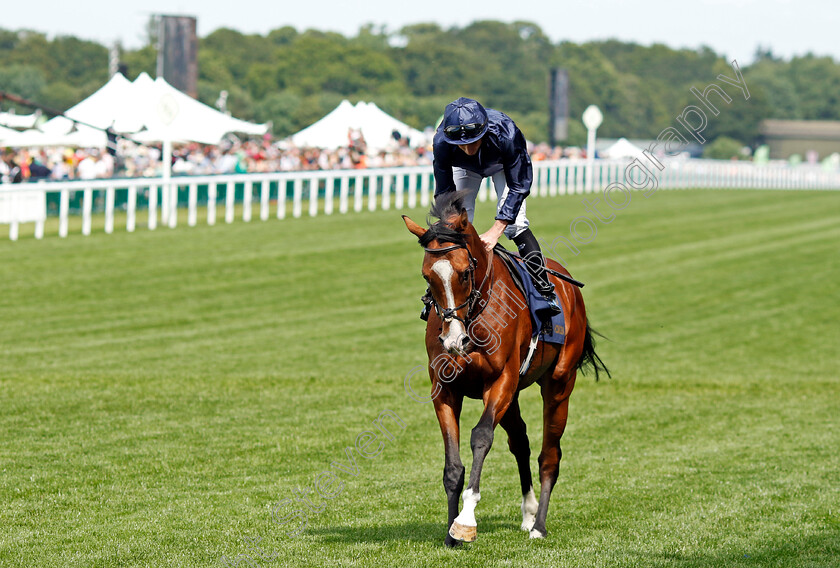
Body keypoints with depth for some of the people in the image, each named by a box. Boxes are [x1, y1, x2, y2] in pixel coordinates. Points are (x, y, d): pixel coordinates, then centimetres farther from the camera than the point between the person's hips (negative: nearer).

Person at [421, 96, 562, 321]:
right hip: (464, 168, 2)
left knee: (514, 223, -17)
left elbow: (519, 187, -32)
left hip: (503, 165, -2)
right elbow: (444, 193, -24)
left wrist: (495, 231, -37)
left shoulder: (506, 134, -44)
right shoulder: (442, 143, -39)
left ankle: (544, 290, -7)